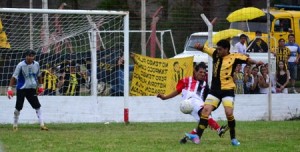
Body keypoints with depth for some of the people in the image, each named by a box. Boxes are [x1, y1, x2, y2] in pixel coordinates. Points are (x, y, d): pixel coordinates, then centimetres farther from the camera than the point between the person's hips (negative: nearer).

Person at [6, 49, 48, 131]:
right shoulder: (21, 65, -14)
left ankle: (42, 125, -1)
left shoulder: (36, 64, -1)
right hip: (21, 89, -4)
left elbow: (38, 76, 16)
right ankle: (15, 125, 16)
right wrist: (10, 88, -19)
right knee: (18, 107, 1)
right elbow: (14, 77, -13)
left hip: (32, 89, 4)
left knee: (37, 106, -2)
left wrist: (40, 86, 16)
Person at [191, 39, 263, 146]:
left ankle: (233, 138, 3)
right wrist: (199, 47, -10)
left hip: (227, 90, -4)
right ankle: (197, 136, -3)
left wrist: (256, 62, -32)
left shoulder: (234, 57, -7)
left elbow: (246, 59, -12)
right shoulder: (215, 54, 5)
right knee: (205, 110, -4)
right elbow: (204, 49, 12)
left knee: (229, 113, -15)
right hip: (214, 90, 4)